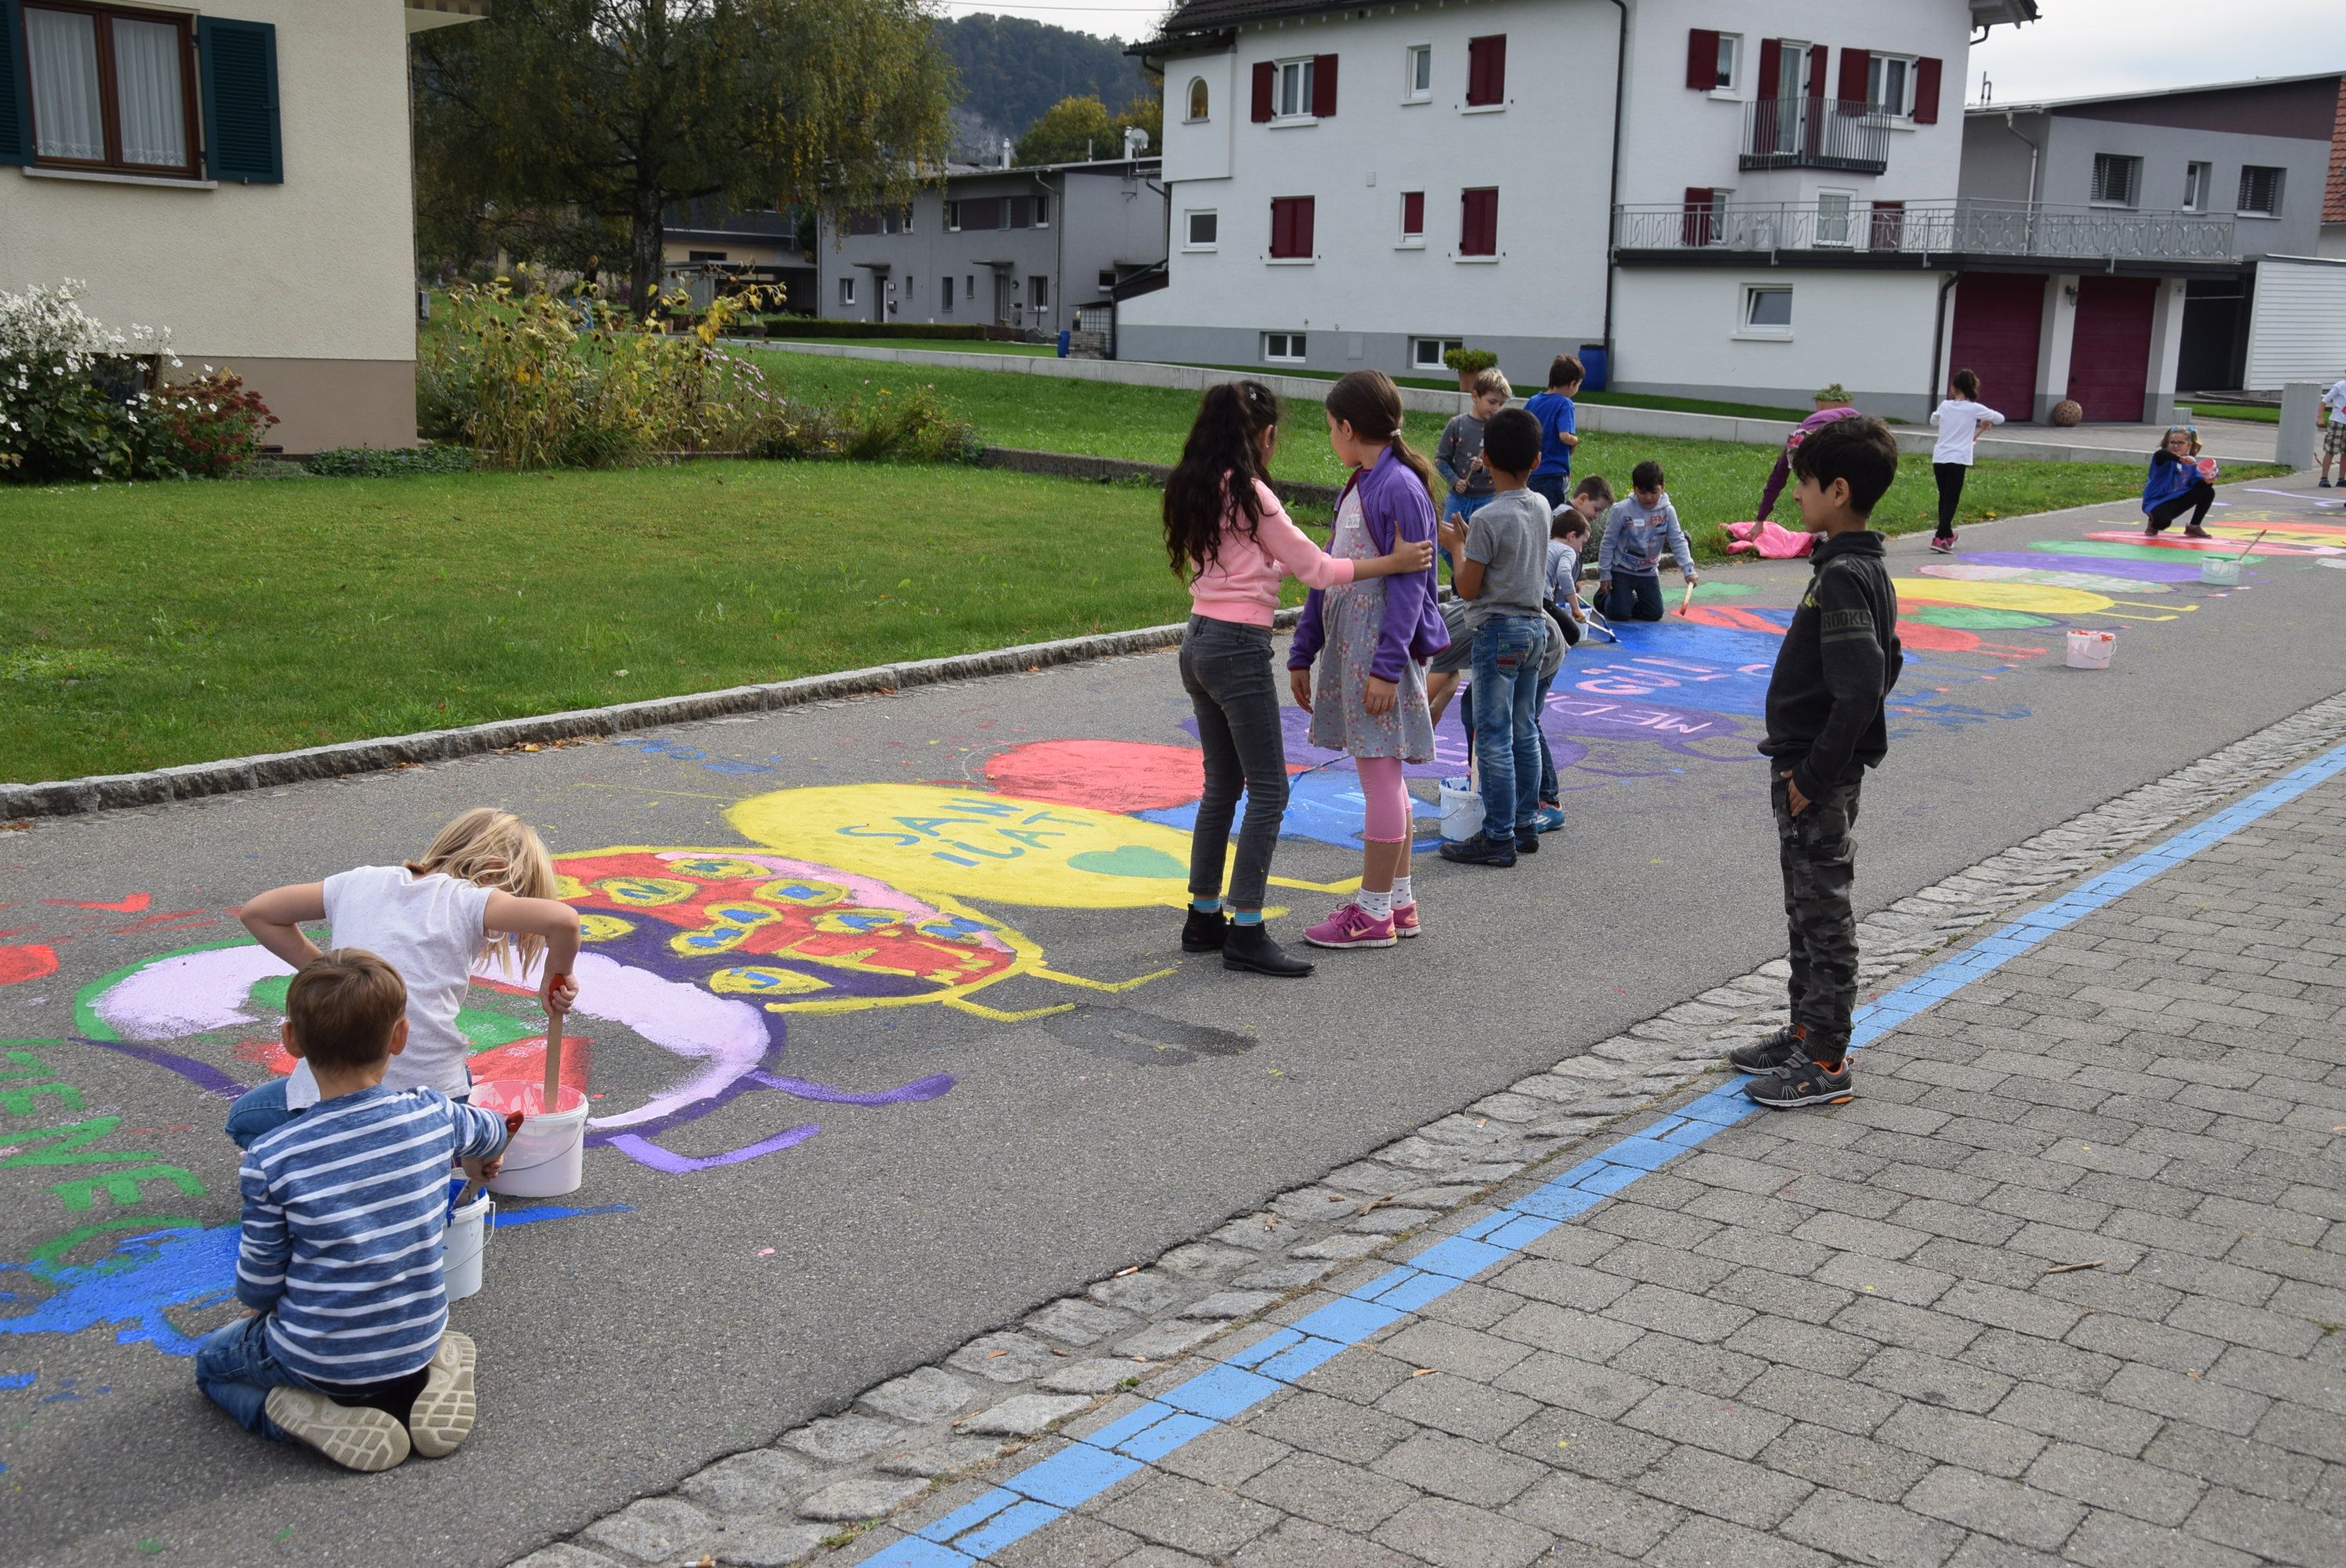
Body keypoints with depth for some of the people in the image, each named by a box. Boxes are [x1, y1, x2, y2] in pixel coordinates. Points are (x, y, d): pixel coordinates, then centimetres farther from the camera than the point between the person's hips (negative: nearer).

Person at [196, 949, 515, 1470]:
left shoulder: (271, 1160, -21)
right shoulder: (433, 1116, -12)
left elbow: (258, 1285, -10)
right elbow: (492, 1132, 13)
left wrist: (258, 1301, 15)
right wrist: (482, 1159, 38)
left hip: (319, 1361, -3)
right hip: (417, 1344, 3)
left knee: (212, 1361, 26)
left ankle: (320, 1418, -1)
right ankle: (421, 1386, 7)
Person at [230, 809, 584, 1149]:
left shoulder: (363, 882, 10)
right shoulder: (469, 902, -3)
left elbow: (256, 913, 17)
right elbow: (562, 919, -21)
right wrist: (557, 977, -2)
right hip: (431, 1090, 0)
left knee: (245, 1120, 30)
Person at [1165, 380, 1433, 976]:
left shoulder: (1194, 490, 11)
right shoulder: (1249, 494, -14)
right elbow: (1314, 569, -9)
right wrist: (1393, 563, -6)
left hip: (1198, 643, 9)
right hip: (1239, 650, -9)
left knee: (1222, 785, 16)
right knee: (1269, 791, -3)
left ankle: (1204, 917, 22)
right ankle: (1246, 933, -2)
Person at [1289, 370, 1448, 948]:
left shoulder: (1399, 488, -14)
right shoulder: (1355, 488, 13)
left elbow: (1409, 583, -17)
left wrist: (1387, 666, -21)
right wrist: (1302, 653, 17)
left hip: (1381, 650, -9)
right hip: (1348, 649, 9)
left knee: (1380, 775, -3)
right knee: (1382, 776, 14)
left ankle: (1374, 914, 5)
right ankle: (1398, 902, 24)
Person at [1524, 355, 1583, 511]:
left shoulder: (1533, 402, 8)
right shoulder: (1565, 404, -12)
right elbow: (1565, 436, -25)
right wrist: (1576, 440, -4)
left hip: (1530, 473, 7)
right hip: (1553, 474, -7)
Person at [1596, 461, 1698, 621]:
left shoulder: (1667, 511, -9)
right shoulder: (1622, 510, -17)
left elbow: (1678, 542, -8)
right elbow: (1608, 543, -10)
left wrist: (1688, 570, -20)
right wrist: (1604, 574, -8)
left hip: (1649, 572, 4)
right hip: (1621, 571, -4)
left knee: (1654, 614, 2)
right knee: (1621, 614, -9)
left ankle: (1628, 599, 30)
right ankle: (1603, 597, 24)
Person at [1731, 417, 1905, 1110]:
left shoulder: (1842, 577, -21)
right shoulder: (1865, 569, 10)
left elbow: (1860, 688, -28)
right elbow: (1884, 665, 19)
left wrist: (1814, 773, -21)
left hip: (1818, 777, -10)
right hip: (1810, 770, 10)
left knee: (1824, 913, -1)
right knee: (1808, 909, 19)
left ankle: (1826, 1063, 8)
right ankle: (1807, 1033, 31)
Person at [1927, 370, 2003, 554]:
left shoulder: (1945, 406, 7)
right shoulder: (1974, 409, -3)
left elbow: (1933, 420, 27)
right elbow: (2000, 419, 6)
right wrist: (1985, 422, 24)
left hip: (1939, 458, 4)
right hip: (1957, 460, -4)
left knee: (1944, 498, 16)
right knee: (1952, 500, -4)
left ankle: (1947, 535, 30)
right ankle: (1940, 538, -17)